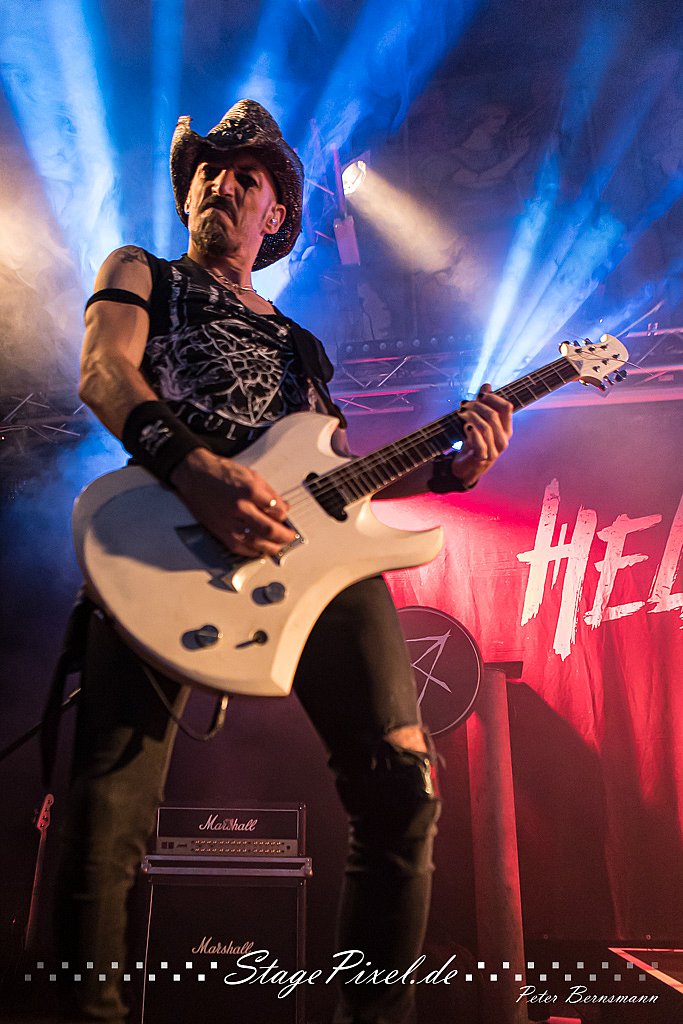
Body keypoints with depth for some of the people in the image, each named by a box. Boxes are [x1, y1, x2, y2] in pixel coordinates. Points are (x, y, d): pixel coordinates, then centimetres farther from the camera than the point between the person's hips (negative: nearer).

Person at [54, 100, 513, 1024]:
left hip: (306, 542, 4)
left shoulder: (300, 347, 34)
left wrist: (450, 471, 12)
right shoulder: (141, 274, 24)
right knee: (108, 813, -12)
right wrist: (194, 466, -19)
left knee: (402, 788, -7)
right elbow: (103, 369, 1)